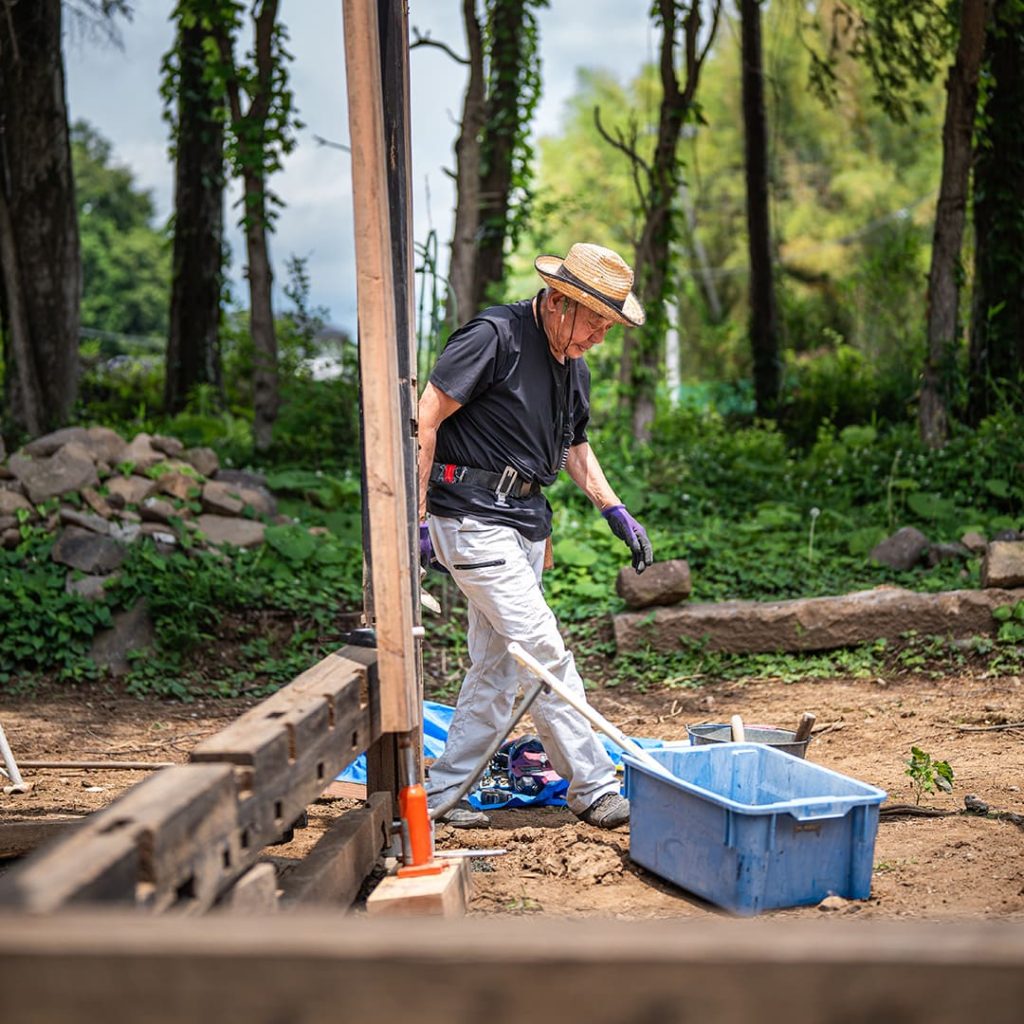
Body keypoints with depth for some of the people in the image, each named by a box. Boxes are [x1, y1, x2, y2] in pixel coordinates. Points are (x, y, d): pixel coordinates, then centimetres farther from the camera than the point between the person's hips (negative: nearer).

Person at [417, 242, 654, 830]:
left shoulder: (574, 368, 12)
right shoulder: (494, 338, -14)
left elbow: (574, 446, 26)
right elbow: (424, 419, -16)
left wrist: (617, 512, 16)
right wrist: (419, 516, -18)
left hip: (527, 523, 9)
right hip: (473, 518, -9)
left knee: (498, 670, 9)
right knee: (544, 652, -9)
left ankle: (441, 796, 17)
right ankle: (593, 788, 0)